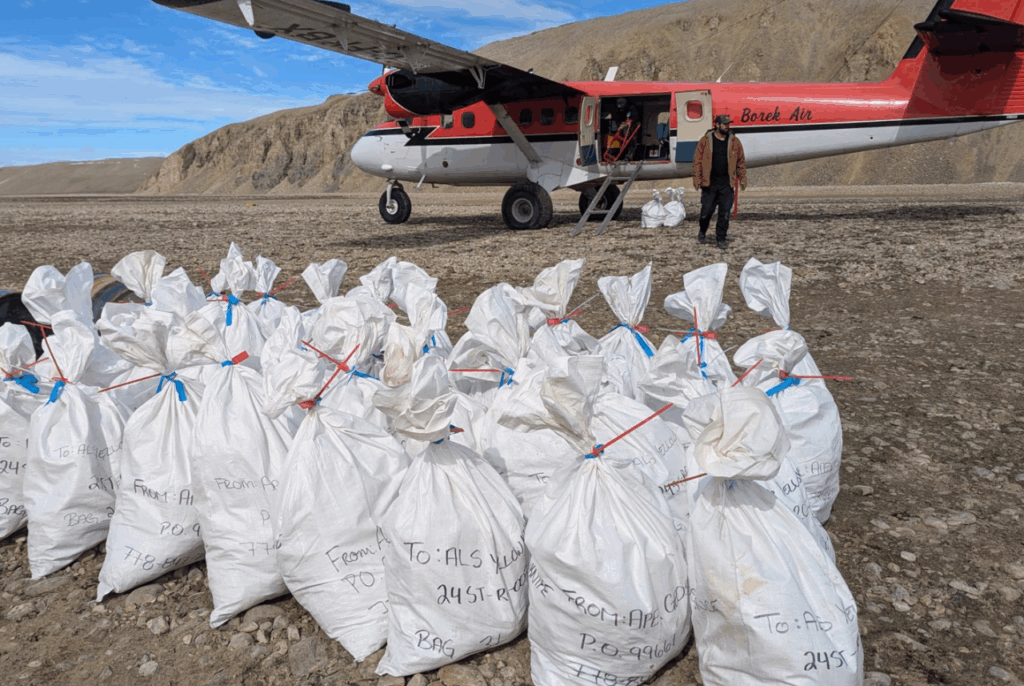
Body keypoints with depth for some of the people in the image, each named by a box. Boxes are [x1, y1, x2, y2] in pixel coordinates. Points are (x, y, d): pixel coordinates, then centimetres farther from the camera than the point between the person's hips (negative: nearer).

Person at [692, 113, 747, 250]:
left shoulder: (734, 142, 7)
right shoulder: (705, 140, 0)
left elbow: (741, 161, 12)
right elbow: (697, 160, 0)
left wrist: (742, 179, 7)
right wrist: (697, 179, -6)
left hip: (727, 184, 2)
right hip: (709, 183, -1)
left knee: (724, 213, 1)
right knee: (706, 210, 4)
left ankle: (720, 239, 11)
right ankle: (702, 232, 30)